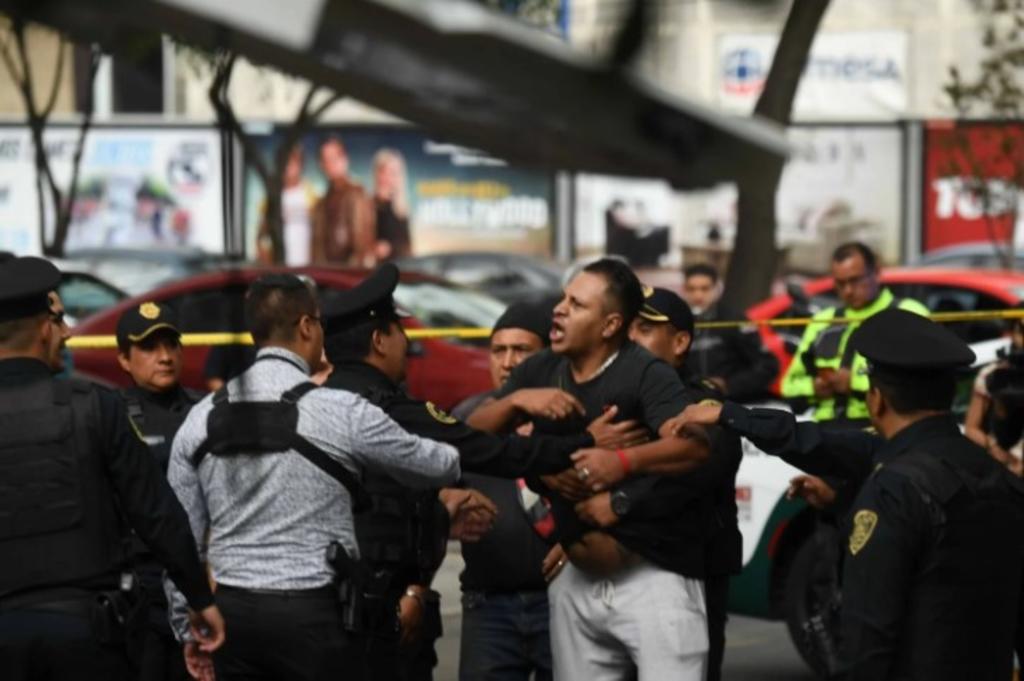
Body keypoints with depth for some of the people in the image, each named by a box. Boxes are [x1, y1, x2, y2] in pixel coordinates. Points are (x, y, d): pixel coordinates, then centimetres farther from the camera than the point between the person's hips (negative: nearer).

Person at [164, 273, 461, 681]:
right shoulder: (340, 412, -8)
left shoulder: (201, 419, 5)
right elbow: (437, 466, 6)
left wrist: (188, 631, 17)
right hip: (312, 616, -5)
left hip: (231, 614, 5)